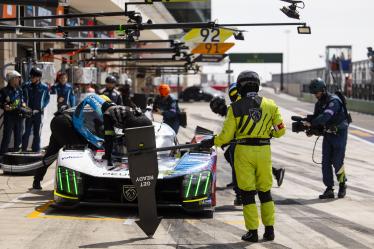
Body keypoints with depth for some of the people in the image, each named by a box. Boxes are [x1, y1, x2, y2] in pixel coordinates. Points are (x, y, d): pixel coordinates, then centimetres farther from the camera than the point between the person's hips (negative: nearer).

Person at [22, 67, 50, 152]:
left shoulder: (44, 87, -1)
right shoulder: (27, 86, 3)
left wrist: (41, 108, -3)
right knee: (27, 132, -1)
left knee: (37, 133, 5)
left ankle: (36, 150, 11)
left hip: (39, 113, -1)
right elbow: (24, 98, 10)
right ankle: (24, 150, 6)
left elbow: (47, 99, 7)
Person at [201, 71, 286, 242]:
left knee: (247, 192, 4)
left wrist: (211, 142, 12)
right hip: (264, 151, 2)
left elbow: (226, 136, -4)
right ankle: (269, 230, 14)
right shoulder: (270, 105, 3)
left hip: (244, 151, -2)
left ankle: (252, 232, 4)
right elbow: (280, 130, 4)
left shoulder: (235, 107, -3)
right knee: (265, 191, 14)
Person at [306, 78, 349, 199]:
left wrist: (311, 123, -39)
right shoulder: (319, 104, 6)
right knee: (326, 162, 0)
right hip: (328, 134, 7)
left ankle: (342, 185, 17)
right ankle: (329, 189, 3)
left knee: (337, 162, -6)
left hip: (339, 133, -7)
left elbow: (326, 116, -33)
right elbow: (316, 118, 8)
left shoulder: (334, 100, -20)